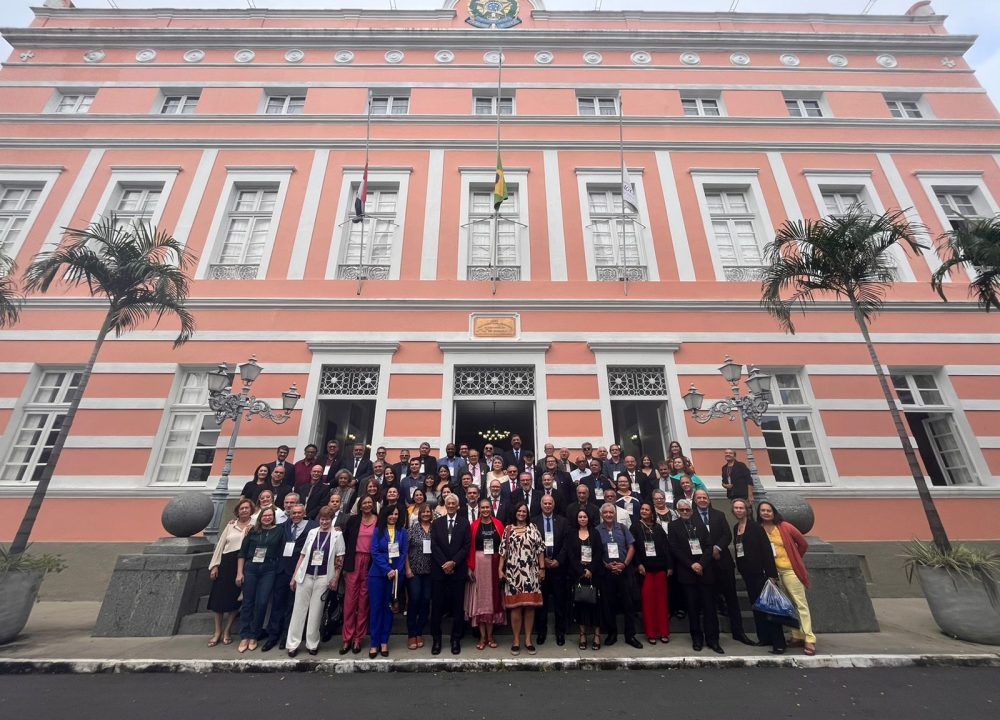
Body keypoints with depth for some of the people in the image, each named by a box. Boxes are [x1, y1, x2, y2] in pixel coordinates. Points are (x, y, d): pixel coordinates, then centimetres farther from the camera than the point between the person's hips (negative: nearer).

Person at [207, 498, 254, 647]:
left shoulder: (254, 526, 2)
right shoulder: (230, 525, 10)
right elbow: (220, 545, 9)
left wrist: (250, 534, -19)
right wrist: (214, 565, 3)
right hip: (226, 562, 2)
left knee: (235, 598, 3)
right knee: (220, 596, 4)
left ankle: (227, 631, 19)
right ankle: (217, 632, 20)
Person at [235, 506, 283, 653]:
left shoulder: (279, 531, 0)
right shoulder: (253, 531, 5)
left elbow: (282, 551, -1)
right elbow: (242, 552, 7)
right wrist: (239, 573, 1)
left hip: (268, 570, -2)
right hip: (250, 569, 2)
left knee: (261, 603, -2)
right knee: (248, 603, 6)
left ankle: (254, 636, 16)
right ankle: (244, 636, 19)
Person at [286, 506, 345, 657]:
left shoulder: (337, 535, -3)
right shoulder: (312, 532, 5)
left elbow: (339, 559, -2)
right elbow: (303, 555, 8)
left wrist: (335, 579, -8)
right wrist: (294, 576, 6)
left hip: (323, 577, -2)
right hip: (305, 575, 2)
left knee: (315, 611, 5)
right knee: (299, 609, 6)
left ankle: (312, 644, 20)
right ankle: (293, 644, 18)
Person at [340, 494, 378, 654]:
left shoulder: (379, 521, -1)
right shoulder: (353, 520, 4)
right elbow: (345, 541, 5)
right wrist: (345, 564, 1)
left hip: (370, 563, -1)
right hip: (354, 562, 1)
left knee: (363, 601, 6)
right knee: (350, 600, 3)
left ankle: (358, 638, 17)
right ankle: (347, 638, 14)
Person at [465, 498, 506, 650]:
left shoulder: (498, 524, 1)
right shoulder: (474, 526, -1)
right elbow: (470, 547, -3)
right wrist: (470, 567, -10)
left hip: (494, 564, 1)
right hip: (478, 564, -1)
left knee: (493, 597, 9)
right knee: (480, 598, 6)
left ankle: (490, 635, 24)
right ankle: (482, 636, 18)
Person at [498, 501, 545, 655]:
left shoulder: (533, 528, 4)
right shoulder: (508, 529, 4)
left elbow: (540, 549, 2)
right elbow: (503, 551, 5)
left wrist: (542, 568, -2)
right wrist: (500, 569, 0)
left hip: (531, 573, 1)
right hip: (513, 573, 0)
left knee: (530, 605, 5)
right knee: (515, 606, 3)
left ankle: (528, 639, 19)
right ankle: (516, 640, 17)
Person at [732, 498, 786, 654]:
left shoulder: (755, 526, -11)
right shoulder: (736, 527, 9)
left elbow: (766, 549, -15)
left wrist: (771, 573, -19)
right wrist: (739, 567, 10)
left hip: (759, 571, -7)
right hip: (747, 572, 7)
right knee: (756, 605, 13)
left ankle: (778, 643, 3)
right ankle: (764, 637, 23)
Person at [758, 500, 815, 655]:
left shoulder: (785, 527, -11)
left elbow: (803, 544, 0)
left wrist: (794, 559, 8)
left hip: (790, 570, -4)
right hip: (773, 572, 4)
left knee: (800, 604, -2)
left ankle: (809, 640, 5)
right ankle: (797, 636, 24)